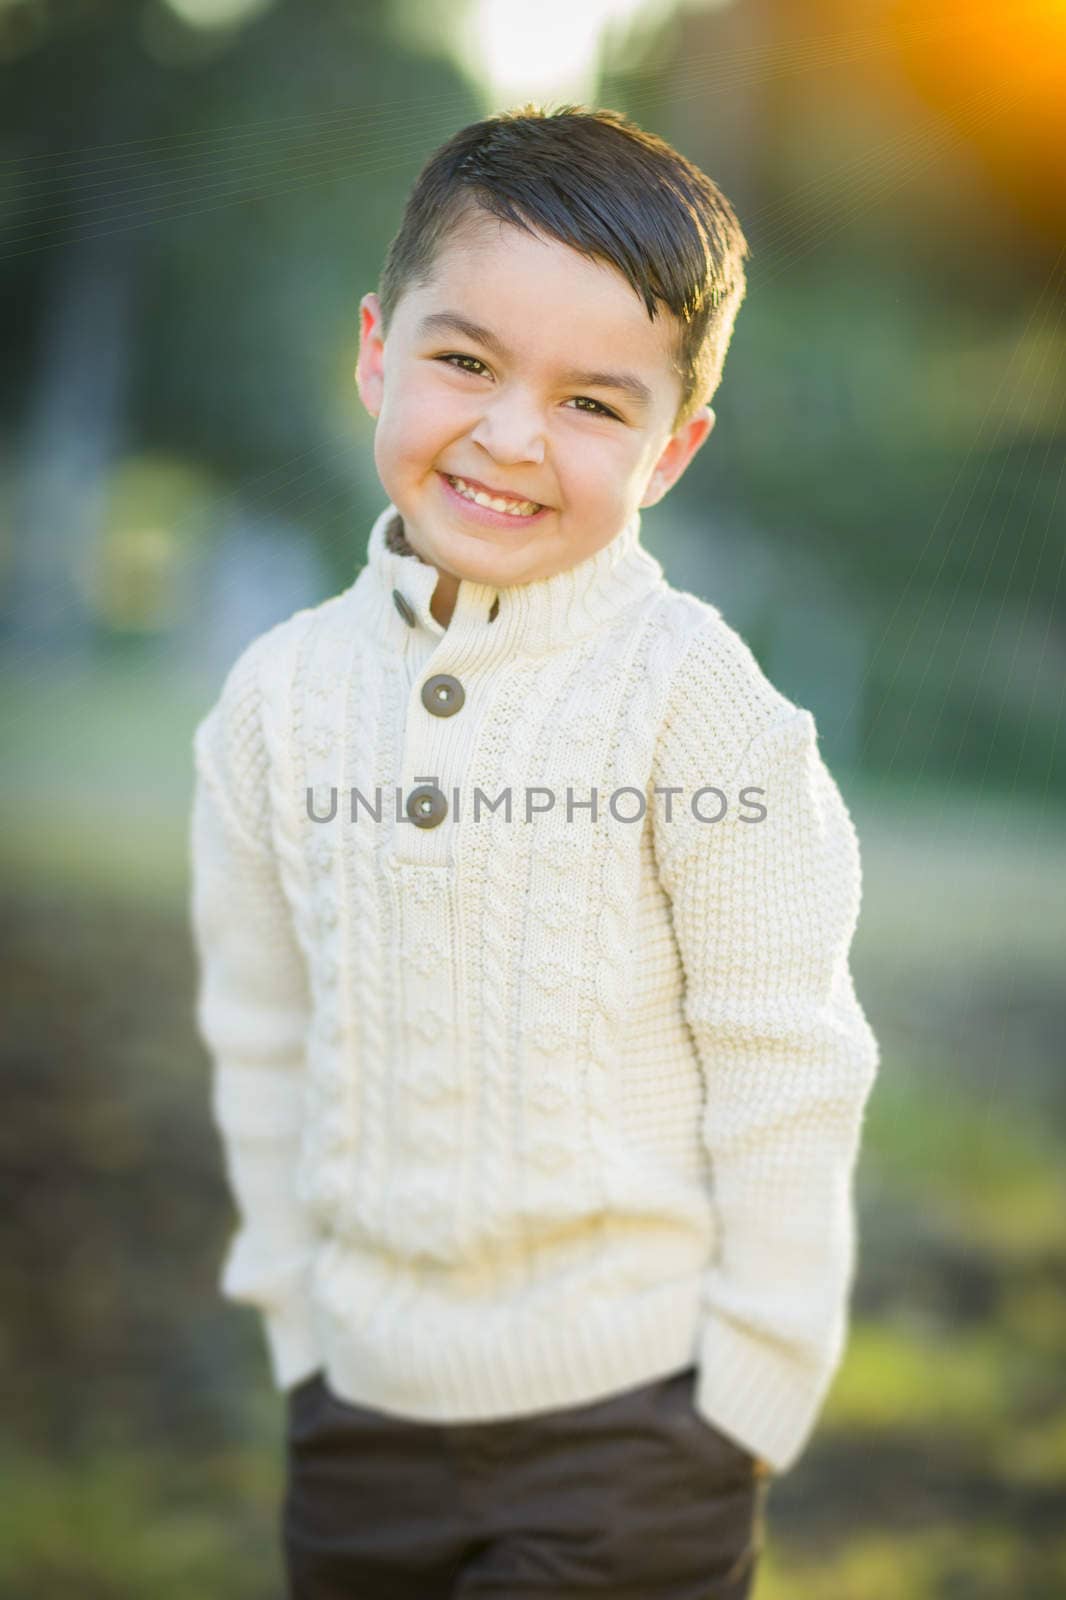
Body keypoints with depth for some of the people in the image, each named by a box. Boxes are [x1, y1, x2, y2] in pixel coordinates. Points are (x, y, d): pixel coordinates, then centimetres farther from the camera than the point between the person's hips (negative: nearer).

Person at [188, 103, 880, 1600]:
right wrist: (303, 1332, 9)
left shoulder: (693, 704, -14)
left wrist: (744, 1408, -6)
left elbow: (785, 1074, -9)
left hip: (628, 1422, -4)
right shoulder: (280, 697, -1)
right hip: (360, 1420, 4)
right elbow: (263, 1039, 8)